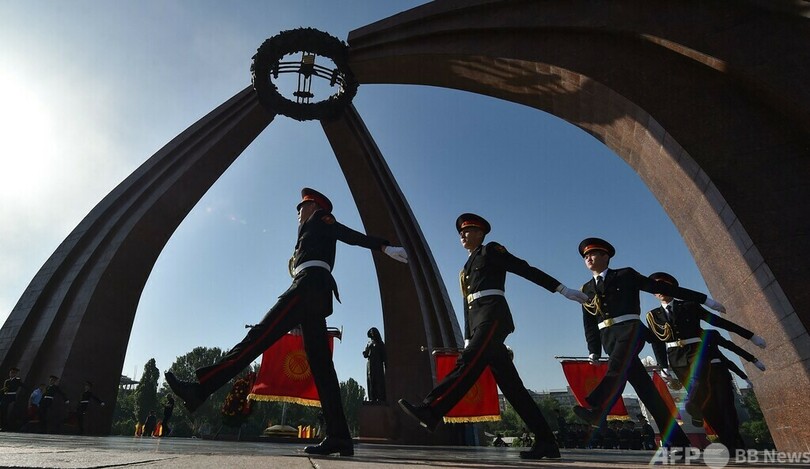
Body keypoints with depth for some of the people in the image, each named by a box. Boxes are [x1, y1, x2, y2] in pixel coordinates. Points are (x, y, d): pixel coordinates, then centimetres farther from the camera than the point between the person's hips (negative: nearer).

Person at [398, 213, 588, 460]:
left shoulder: (491, 250, 9)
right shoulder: (467, 268, 29)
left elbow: (527, 269, 2)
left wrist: (563, 289, -3)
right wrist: (468, 340, 18)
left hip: (493, 314, -8)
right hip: (478, 320, 8)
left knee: (467, 363, -23)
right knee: (510, 383, 1)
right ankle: (546, 442, 3)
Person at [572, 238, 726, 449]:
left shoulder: (625, 275, 10)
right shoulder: (586, 289, 18)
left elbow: (661, 287, 9)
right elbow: (589, 324, 15)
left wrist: (704, 299, 8)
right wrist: (593, 351, 3)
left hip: (629, 329, -3)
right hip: (608, 337, 4)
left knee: (617, 367, -30)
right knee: (642, 384, 0)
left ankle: (596, 410, -49)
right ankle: (675, 438, 5)